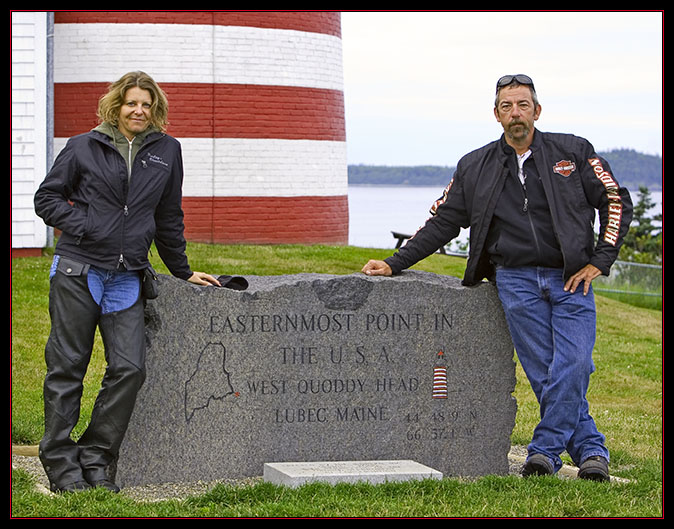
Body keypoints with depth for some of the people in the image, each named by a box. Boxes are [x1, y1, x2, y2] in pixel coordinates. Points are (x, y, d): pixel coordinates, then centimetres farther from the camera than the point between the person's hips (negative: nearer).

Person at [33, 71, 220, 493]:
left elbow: (169, 217, 20)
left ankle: (96, 458, 7)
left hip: (126, 278, 3)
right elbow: (47, 197, 8)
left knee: (129, 368, -7)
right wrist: (80, 224, -7)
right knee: (67, 367, 1)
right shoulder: (84, 147, 4)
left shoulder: (166, 150, 11)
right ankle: (61, 463, 10)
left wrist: (183, 271, 23)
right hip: (77, 271, -2)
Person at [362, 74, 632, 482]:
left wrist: (598, 262, -2)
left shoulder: (574, 152, 4)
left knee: (571, 366, -14)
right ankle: (591, 451, 6)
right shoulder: (476, 168, 9)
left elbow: (617, 202, 6)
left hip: (571, 279, -1)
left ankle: (545, 450, -2)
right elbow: (442, 222, 12)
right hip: (516, 280, 1)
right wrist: (394, 264, 5)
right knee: (544, 374, -5)